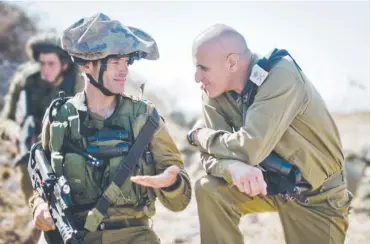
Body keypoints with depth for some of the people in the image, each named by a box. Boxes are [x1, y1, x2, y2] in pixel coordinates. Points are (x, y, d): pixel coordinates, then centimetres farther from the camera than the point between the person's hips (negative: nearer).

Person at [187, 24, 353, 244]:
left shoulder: (281, 76, -30)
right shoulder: (214, 94, -10)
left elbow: (251, 148, -35)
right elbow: (212, 155, -13)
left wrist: (201, 136, -18)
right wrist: (234, 168, -37)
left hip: (316, 196, -5)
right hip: (270, 183, 5)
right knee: (209, 190, -16)